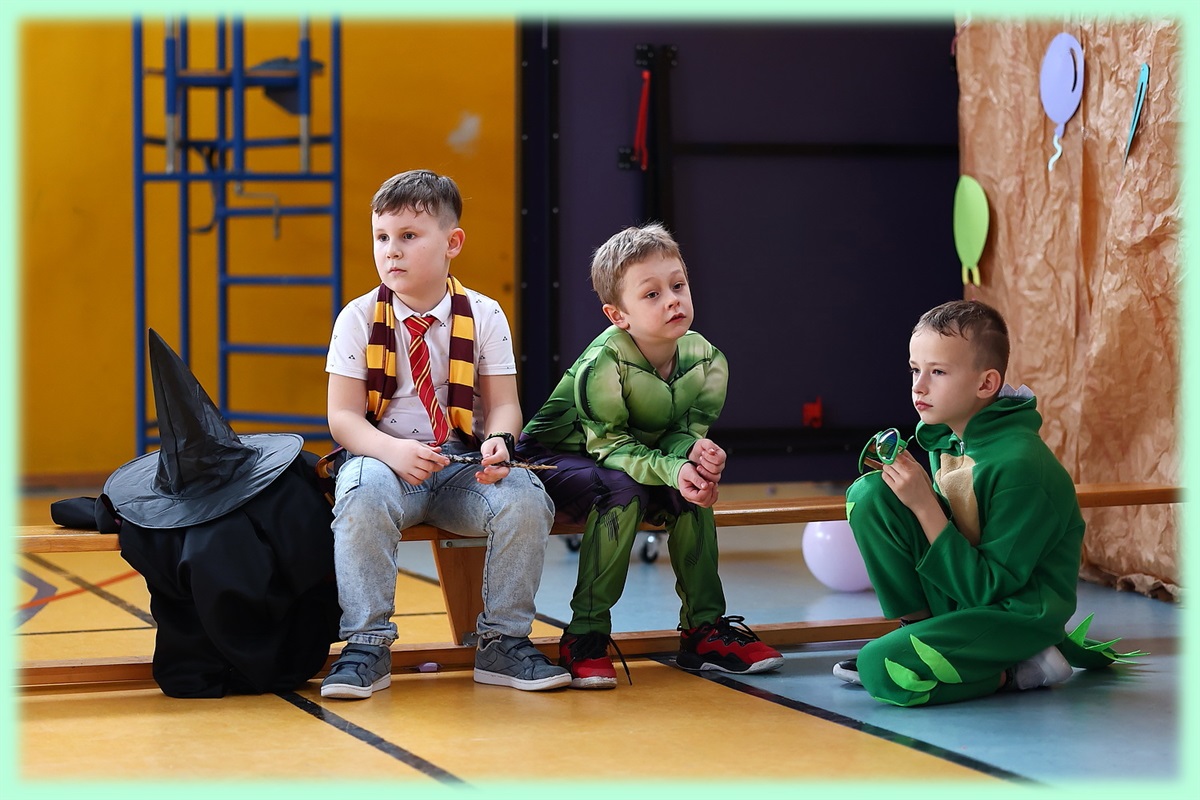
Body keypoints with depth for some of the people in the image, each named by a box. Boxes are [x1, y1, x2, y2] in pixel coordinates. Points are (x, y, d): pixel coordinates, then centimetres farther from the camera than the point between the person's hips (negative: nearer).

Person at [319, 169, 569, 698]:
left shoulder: (483, 316, 3)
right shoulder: (359, 319, -1)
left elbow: (502, 403, 0)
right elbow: (343, 416, -6)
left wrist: (498, 441, -25)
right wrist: (393, 451, -26)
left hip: (462, 465, 2)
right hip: (383, 457, -1)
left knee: (526, 498, -27)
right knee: (363, 494, -36)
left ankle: (502, 641, -9)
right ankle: (367, 644, -23)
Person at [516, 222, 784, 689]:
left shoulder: (705, 360, -12)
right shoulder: (604, 363, -30)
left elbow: (684, 432, -8)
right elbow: (611, 447, -28)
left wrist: (696, 453, -33)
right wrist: (673, 470, -43)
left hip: (642, 457, 6)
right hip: (556, 456, -6)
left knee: (694, 489, -20)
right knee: (623, 491, -34)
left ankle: (704, 628, -8)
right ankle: (586, 637, -26)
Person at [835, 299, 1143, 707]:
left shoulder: (1019, 464, -25)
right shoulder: (946, 435, -1)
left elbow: (985, 587, -23)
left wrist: (925, 506, -25)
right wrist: (904, 475, -5)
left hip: (1020, 612, -8)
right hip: (958, 593, 8)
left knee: (883, 671, -28)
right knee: (868, 493, -8)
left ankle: (1019, 670, -5)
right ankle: (919, 628, 2)